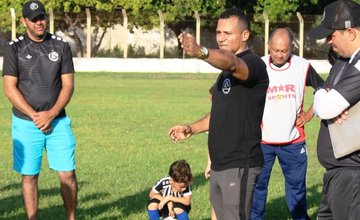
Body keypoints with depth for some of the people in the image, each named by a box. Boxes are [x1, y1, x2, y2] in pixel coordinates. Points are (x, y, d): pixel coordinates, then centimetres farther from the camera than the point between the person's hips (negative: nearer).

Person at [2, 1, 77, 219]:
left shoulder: (61, 46, 4)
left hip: (58, 121, 1)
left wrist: (50, 114, -11)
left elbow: (68, 85, 2)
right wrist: (34, 116, -12)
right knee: (30, 175, 2)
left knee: (67, 174, -2)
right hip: (26, 123, -1)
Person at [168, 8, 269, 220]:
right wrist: (192, 129, 13)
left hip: (240, 165, -9)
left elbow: (231, 63, -37)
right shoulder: (227, 70, 17)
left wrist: (201, 52, -55)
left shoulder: (253, 64, -12)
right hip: (220, 164, 10)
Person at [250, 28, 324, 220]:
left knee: (296, 186, 8)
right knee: (257, 186, 5)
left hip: (293, 141, 0)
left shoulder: (303, 67, -5)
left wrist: (310, 113, 3)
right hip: (262, 140, 0)